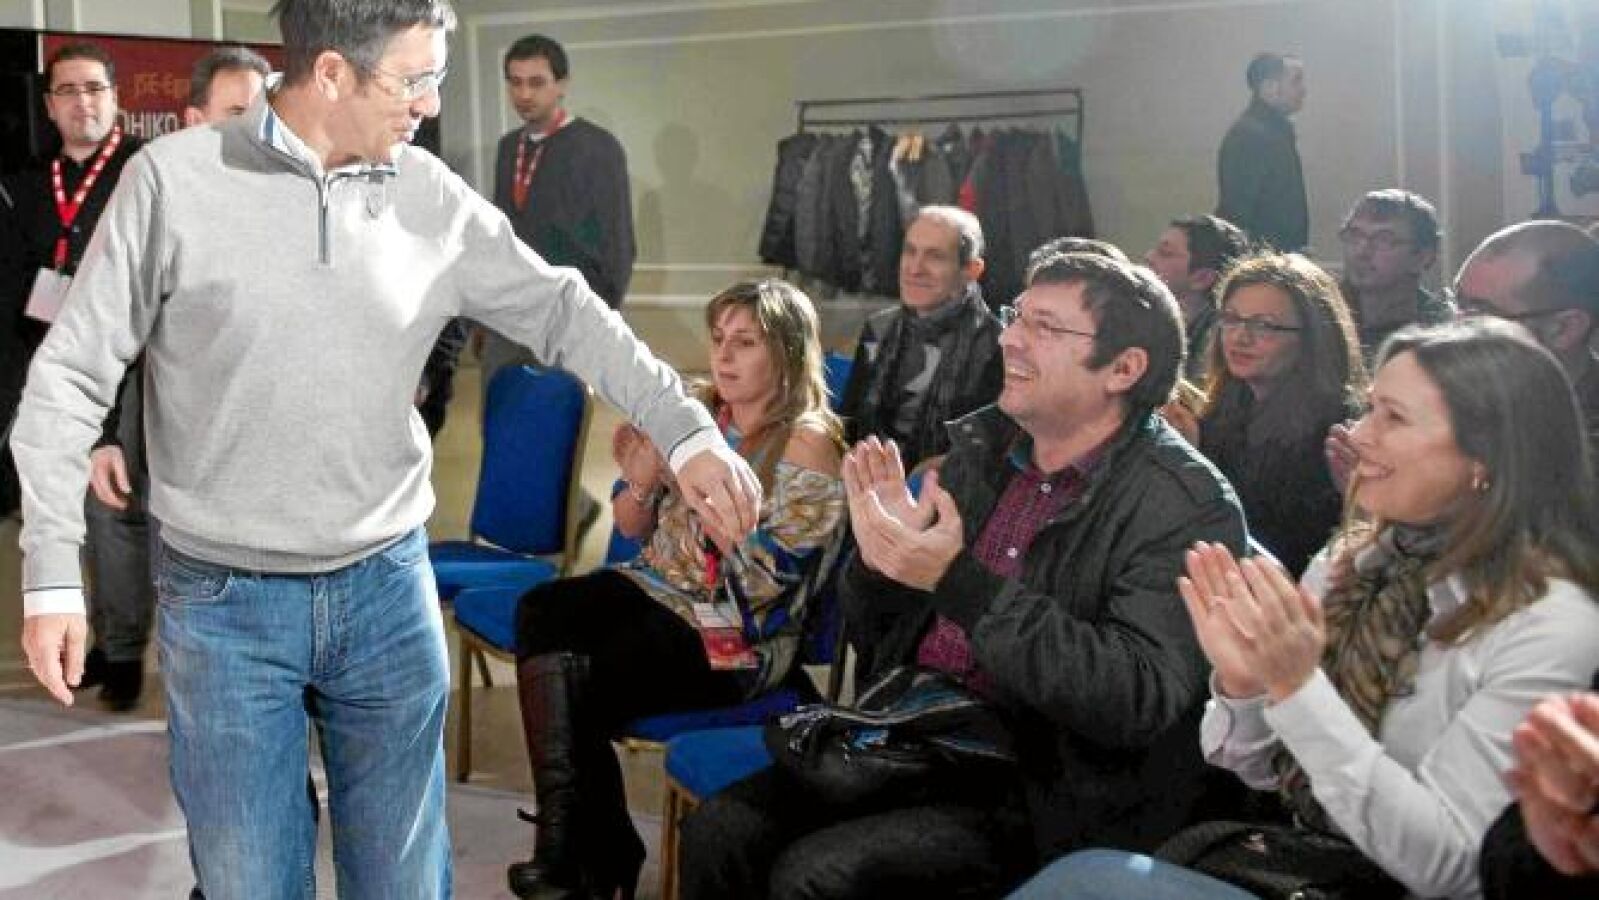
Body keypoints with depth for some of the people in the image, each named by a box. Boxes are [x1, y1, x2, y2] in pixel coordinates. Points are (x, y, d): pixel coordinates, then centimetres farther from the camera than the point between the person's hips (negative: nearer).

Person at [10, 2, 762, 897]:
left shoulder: (429, 196, 0)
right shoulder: (174, 179, -9)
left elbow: (561, 309, 6)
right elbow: (74, 374, -5)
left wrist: (685, 429, -2)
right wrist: (52, 570, -8)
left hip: (387, 590, 3)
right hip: (224, 600, -2)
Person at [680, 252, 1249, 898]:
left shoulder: (1185, 505, -10)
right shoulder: (981, 449, 8)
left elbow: (1139, 700, -24)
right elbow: (879, 642, 16)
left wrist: (960, 583, -26)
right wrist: (879, 560, -7)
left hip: (1042, 796, -6)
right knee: (719, 831, -12)